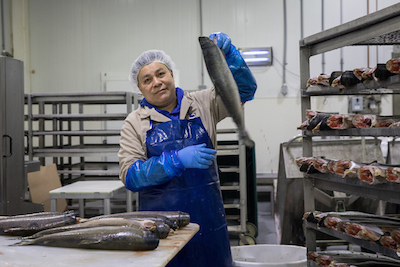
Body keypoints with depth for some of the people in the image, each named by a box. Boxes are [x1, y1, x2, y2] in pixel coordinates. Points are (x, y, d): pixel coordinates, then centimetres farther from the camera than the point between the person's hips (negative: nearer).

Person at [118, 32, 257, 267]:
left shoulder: (202, 104, 5)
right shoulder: (135, 123, 1)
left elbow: (244, 88, 1)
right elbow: (130, 175, -7)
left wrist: (228, 52, -16)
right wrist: (178, 160, -19)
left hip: (207, 217, 1)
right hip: (160, 220, -1)